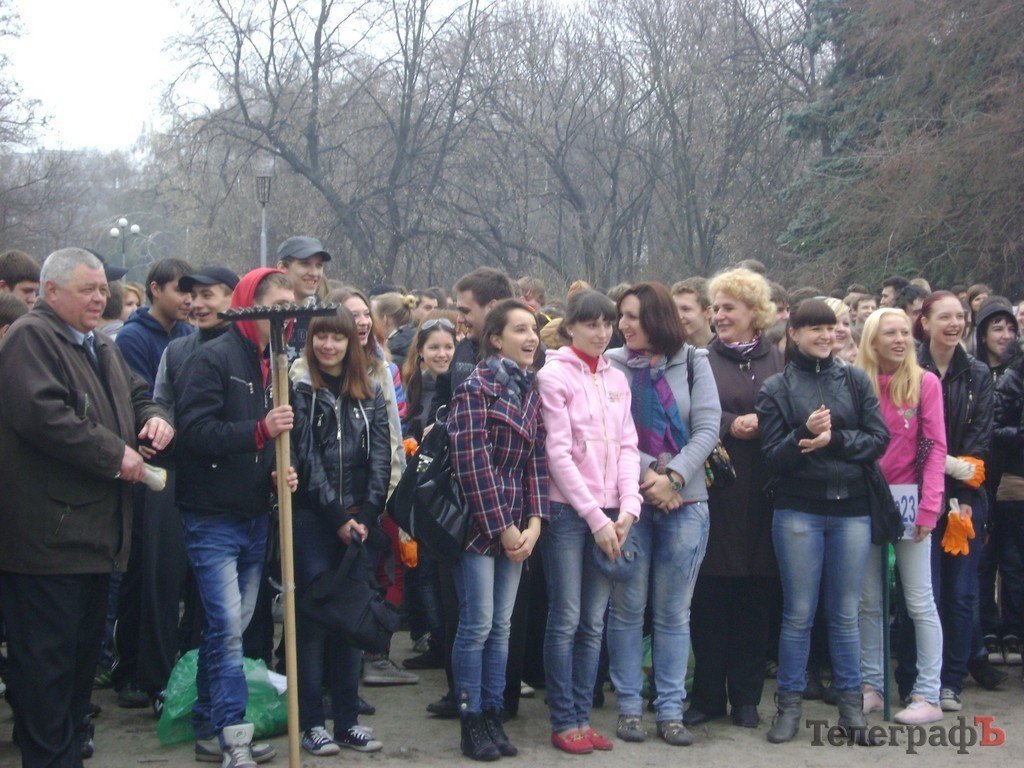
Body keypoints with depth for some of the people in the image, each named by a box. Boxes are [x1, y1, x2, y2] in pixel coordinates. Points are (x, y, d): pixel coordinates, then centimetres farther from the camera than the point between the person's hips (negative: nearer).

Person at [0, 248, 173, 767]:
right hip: (48, 534, -10)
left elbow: (135, 394, 31)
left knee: (84, 650, 16)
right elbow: (42, 415, -24)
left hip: (94, 530, 10)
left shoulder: (101, 347, 19)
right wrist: (116, 456, -19)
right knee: (46, 655, -6)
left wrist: (153, 418, 6)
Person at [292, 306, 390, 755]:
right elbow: (306, 459, -7)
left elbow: (381, 458, 5)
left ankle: (348, 721, 13)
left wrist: (366, 516, -7)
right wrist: (338, 517, -11)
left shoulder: (370, 394, 11)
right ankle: (312, 723, 6)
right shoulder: (300, 391, -1)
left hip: (360, 522, 4)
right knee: (313, 619, -1)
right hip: (313, 521, -4)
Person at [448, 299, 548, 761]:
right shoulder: (477, 388, -10)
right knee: (477, 625, -3)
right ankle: (471, 722, 7)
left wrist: (533, 523, -3)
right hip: (479, 522, -6)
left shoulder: (532, 392, 11)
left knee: (501, 626, 9)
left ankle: (493, 715, 17)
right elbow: (473, 463, -15)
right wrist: (502, 528, -14)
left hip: (516, 526, 6)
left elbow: (536, 459, 8)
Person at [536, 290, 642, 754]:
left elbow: (627, 447, 10)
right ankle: (563, 722, 7)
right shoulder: (554, 375, -4)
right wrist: (595, 517, -12)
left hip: (609, 513, 5)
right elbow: (558, 453, -10)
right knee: (566, 619, -2)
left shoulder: (616, 380, 13)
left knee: (594, 622, 7)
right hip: (567, 509, -5)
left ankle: (582, 717, 15)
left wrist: (627, 507, -5)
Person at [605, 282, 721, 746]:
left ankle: (670, 709, 14)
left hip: (684, 502, 1)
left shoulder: (693, 363, 4)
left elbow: (708, 428, -3)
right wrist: (645, 475, -14)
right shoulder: (612, 365, 1)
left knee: (674, 613, 6)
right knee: (627, 608, 5)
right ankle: (629, 707, 14)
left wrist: (673, 477, -14)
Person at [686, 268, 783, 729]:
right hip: (714, 489, -1)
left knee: (755, 596, 5)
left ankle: (746, 696, 16)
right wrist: (732, 426, -14)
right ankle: (707, 695, 13)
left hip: (763, 494, 1)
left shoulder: (779, 361, 9)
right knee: (709, 595, 2)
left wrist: (762, 425, -11)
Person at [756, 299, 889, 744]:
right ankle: (789, 704, 13)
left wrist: (835, 439, -14)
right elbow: (772, 456, -5)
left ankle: (851, 702, 19)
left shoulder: (854, 381, 7)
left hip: (851, 510, 2)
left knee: (845, 614, 9)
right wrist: (806, 434, -21)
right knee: (798, 614, 4)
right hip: (798, 512, -2)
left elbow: (880, 438, 0)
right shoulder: (776, 389, 1)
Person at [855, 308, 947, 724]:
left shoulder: (925, 383, -2)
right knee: (868, 601, 10)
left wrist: (929, 507, -12)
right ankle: (871, 686, 19)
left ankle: (928, 696, 4)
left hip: (907, 499, -3)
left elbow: (936, 448, -5)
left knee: (919, 602, -1)